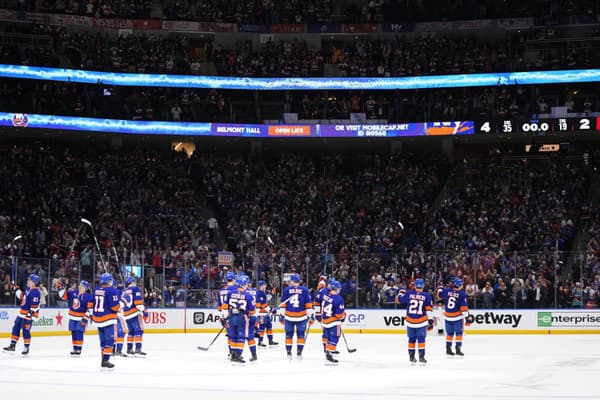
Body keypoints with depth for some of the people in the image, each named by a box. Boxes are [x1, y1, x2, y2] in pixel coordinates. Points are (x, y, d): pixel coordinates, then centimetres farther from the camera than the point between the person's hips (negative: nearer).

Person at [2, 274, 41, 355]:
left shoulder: (36, 292, -21)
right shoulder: (28, 289, 9)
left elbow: (34, 306, -24)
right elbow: (22, 296, 26)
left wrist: (31, 316, -26)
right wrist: (17, 289, 17)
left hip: (28, 315, -10)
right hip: (21, 313, 10)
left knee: (26, 330, -5)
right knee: (16, 328, 12)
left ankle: (26, 348, 9)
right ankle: (12, 345, 21)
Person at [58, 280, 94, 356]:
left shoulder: (89, 297, -15)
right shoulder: (73, 292, 2)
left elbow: (90, 309, -16)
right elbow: (64, 295, 11)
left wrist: (86, 318, -20)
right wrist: (61, 287, -2)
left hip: (81, 318, -6)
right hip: (73, 317, 6)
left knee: (79, 333, -10)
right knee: (73, 333, 10)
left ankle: (78, 350, -7)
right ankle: (75, 348, 19)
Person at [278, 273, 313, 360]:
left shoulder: (286, 290, 0)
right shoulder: (305, 290, 0)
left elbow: (283, 304, 0)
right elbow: (308, 304, 0)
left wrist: (281, 315, 6)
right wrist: (311, 316, 5)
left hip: (289, 317, 0)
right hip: (301, 317, 0)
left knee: (289, 335, 10)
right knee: (301, 335, 8)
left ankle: (289, 353, 10)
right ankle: (299, 353, 3)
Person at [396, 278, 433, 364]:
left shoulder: (409, 294, -4)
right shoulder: (426, 296, -5)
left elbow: (398, 299, 7)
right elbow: (429, 309, -5)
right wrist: (430, 320, 0)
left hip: (410, 321, 2)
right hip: (421, 322, -2)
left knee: (412, 339, 14)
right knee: (421, 339, 3)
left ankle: (411, 356, 18)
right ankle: (421, 357, -3)